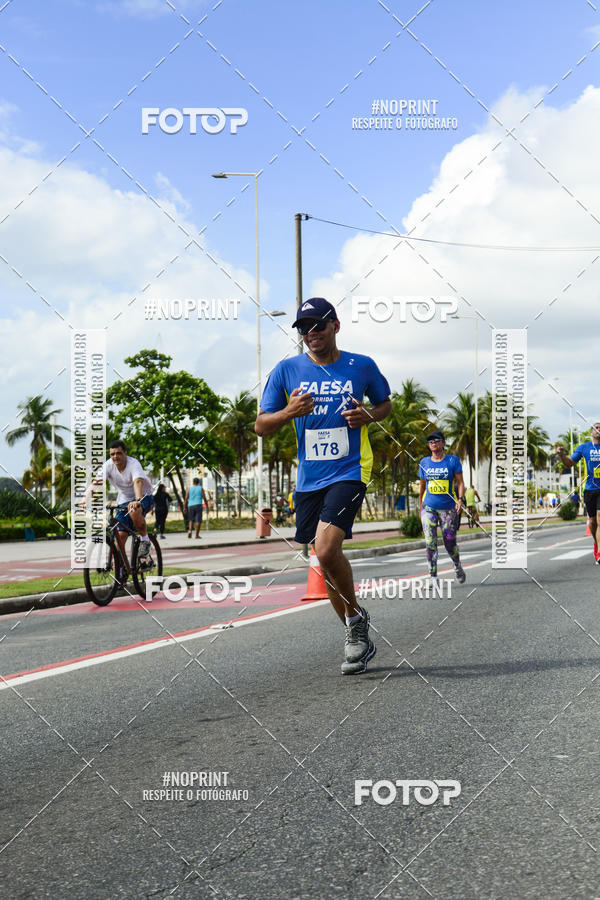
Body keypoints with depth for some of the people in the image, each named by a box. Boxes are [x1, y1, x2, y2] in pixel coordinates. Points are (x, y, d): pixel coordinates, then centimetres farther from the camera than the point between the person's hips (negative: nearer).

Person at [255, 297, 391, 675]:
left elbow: (386, 403, 17)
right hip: (309, 480, 4)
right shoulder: (286, 370, 3)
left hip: (350, 472, -4)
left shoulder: (362, 366, 1)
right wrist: (288, 412, -15)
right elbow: (261, 425, 5)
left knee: (326, 550, -22)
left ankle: (356, 615, 4)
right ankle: (359, 639, 26)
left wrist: (369, 415, -6)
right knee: (327, 559, 10)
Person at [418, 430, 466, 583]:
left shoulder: (453, 460, 1)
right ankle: (433, 576, -7)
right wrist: (420, 506, 21)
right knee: (430, 542, -11)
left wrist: (460, 499, -16)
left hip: (448, 508, -2)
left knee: (450, 543, 3)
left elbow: (460, 482, -1)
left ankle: (457, 567, 33)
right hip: (428, 507, 2)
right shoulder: (424, 462, 9)